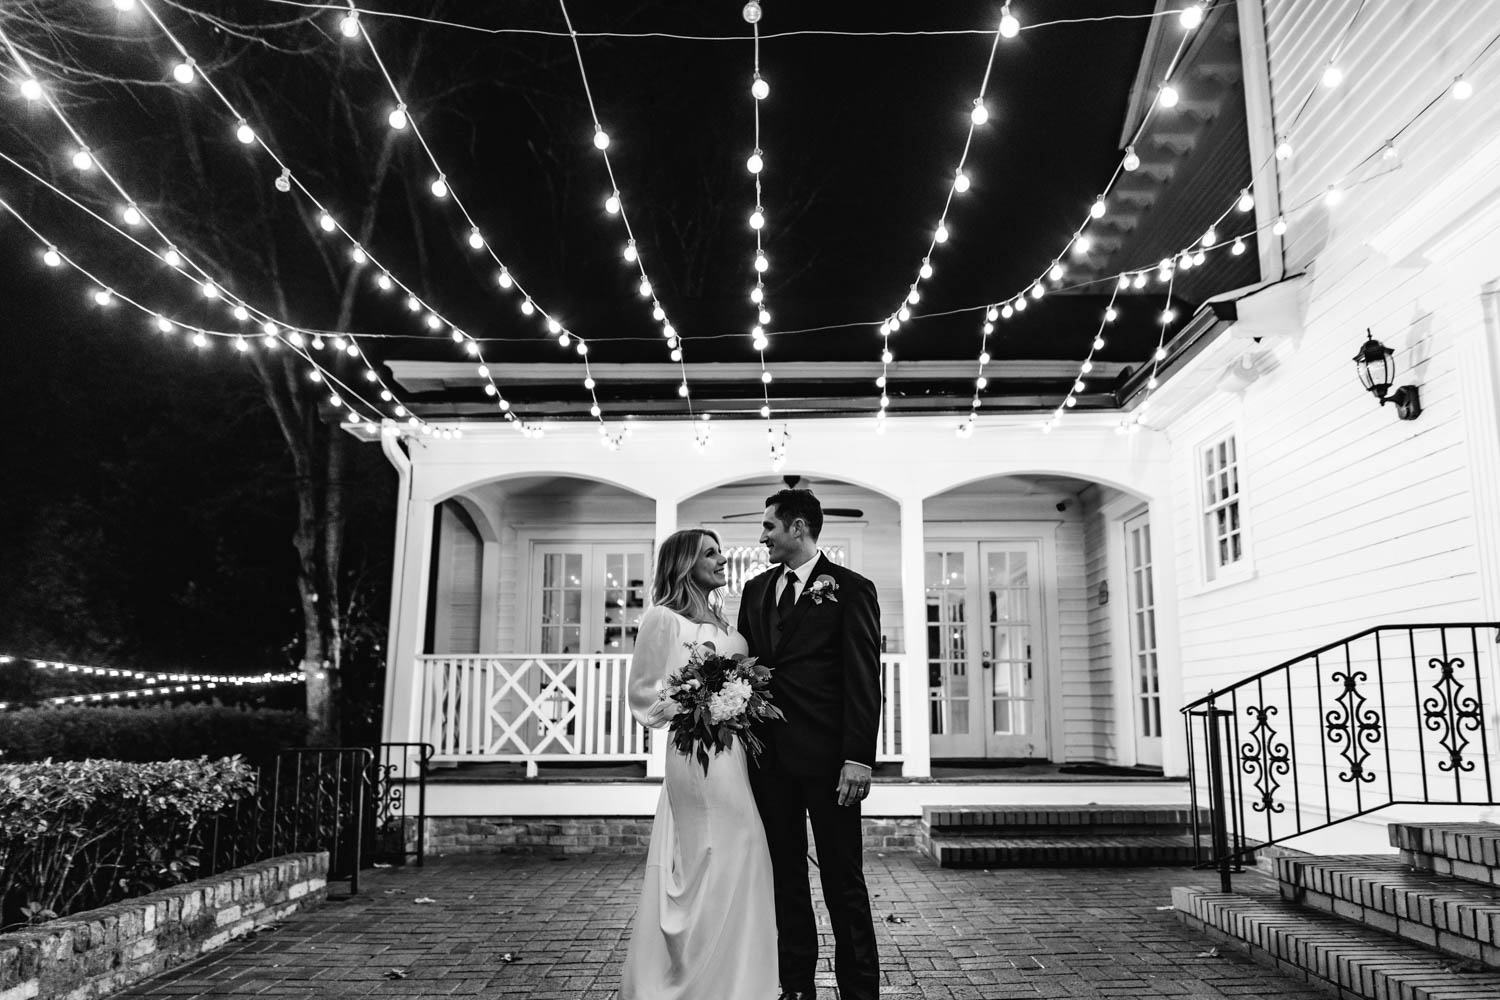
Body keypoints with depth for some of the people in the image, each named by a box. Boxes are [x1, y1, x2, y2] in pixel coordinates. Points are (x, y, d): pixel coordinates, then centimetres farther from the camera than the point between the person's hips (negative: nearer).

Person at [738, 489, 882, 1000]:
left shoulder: (851, 589, -3)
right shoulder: (756, 590, 14)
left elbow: (864, 681, -8)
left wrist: (858, 758, -15)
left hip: (827, 758, -5)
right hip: (769, 757, 5)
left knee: (843, 879, 3)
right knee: (786, 876, 11)